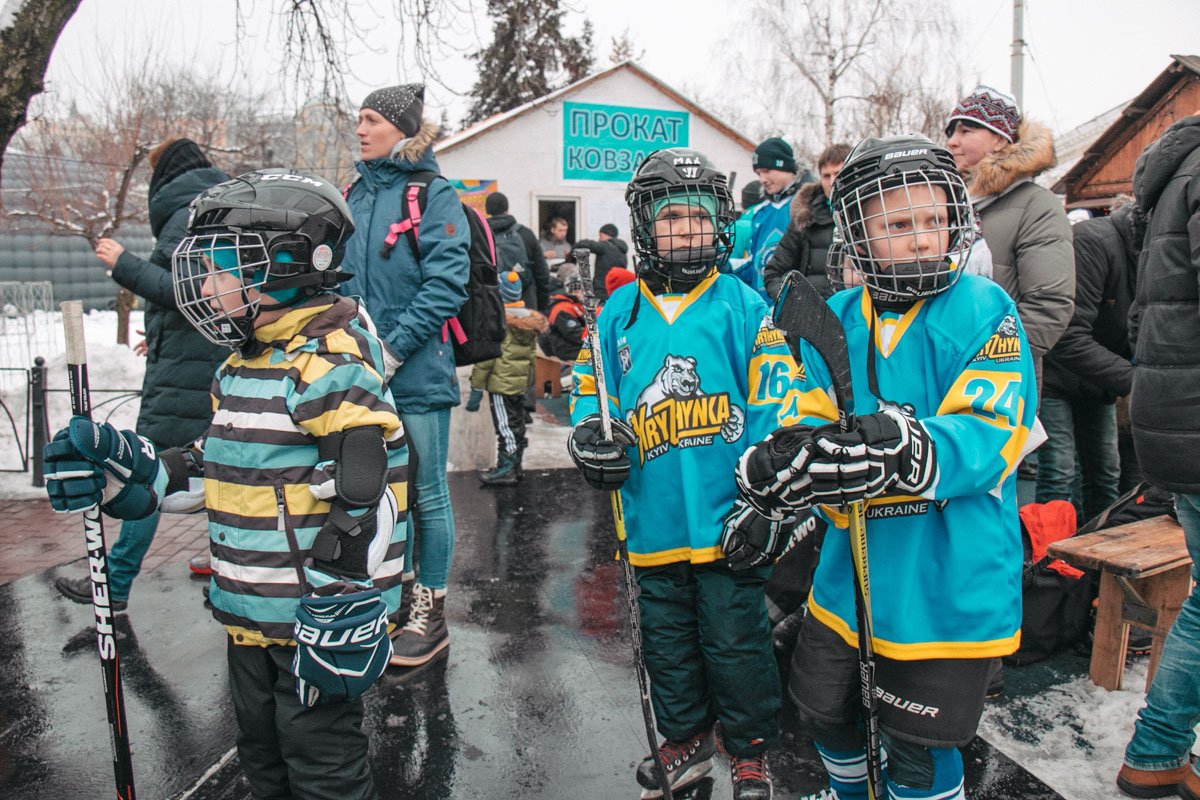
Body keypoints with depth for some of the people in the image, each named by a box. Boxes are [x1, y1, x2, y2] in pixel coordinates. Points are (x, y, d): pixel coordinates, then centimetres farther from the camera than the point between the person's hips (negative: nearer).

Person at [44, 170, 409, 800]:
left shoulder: (332, 366, -22)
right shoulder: (242, 366, 9)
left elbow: (369, 499, -26)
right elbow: (222, 469, 19)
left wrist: (342, 622, -24)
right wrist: (127, 471, 7)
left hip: (315, 622, -9)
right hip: (251, 618, 10)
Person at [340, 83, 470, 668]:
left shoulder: (432, 193, -7)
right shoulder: (354, 194, 12)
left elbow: (446, 283, -15)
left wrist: (391, 350, -18)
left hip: (418, 372, -6)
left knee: (427, 494, 4)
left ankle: (431, 613, 19)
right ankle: (402, 592, 35)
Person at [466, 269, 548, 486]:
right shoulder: (530, 319, 9)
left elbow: (486, 357, -16)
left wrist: (476, 388, -12)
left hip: (500, 383, -8)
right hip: (520, 383, 8)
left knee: (505, 427, -4)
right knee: (517, 424, 15)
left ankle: (506, 469, 0)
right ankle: (515, 466, 25)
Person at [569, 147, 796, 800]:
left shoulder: (744, 307, -4)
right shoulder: (619, 312, 6)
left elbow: (774, 406, -8)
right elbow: (588, 389, 14)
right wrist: (591, 436, -7)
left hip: (726, 523, -3)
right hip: (653, 525, 4)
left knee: (735, 643, 9)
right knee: (667, 643, 19)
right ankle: (685, 743, 42)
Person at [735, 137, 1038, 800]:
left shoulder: (983, 311, -12)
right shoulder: (836, 320, 1)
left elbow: (991, 436, -21)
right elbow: (809, 425, -3)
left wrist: (907, 451, -39)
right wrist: (776, 460, -25)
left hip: (950, 587, -5)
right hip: (851, 573, 5)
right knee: (828, 710, 23)